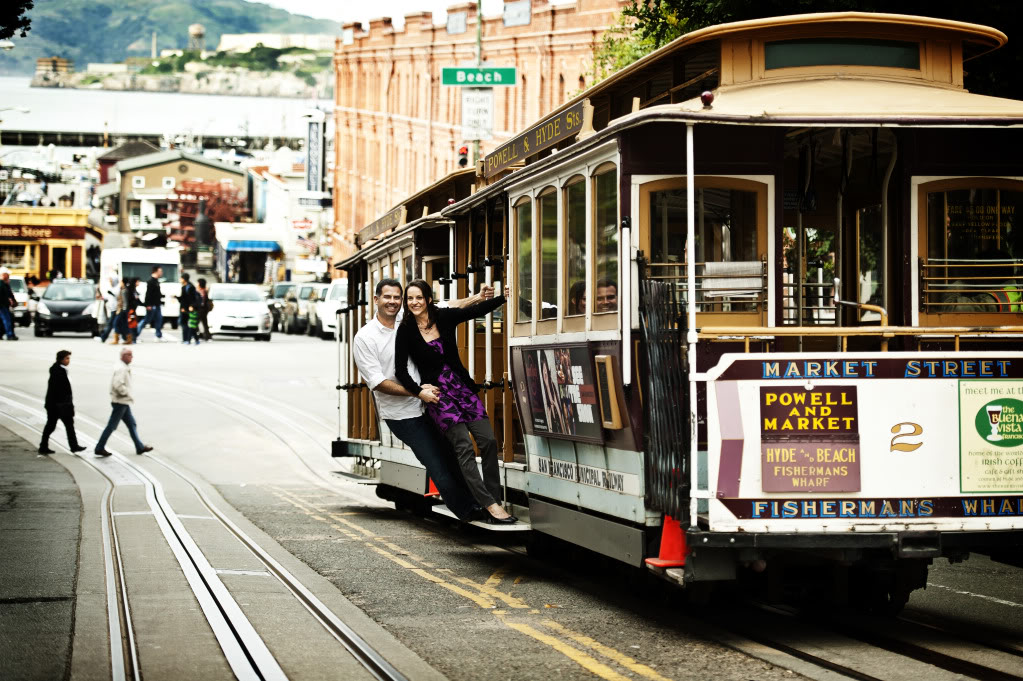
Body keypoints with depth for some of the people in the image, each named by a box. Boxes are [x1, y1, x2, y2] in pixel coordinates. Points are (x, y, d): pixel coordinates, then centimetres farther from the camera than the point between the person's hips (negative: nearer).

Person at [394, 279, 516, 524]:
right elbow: (401, 370, -3)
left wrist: (506, 296, -5)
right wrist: (419, 392, -14)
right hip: (437, 393, -4)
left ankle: (495, 501, -4)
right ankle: (490, 505, -19)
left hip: (462, 387, 4)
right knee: (463, 447, -14)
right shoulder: (406, 331, -2)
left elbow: (478, 310, 3)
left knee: (488, 440, -7)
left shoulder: (445, 317, 4)